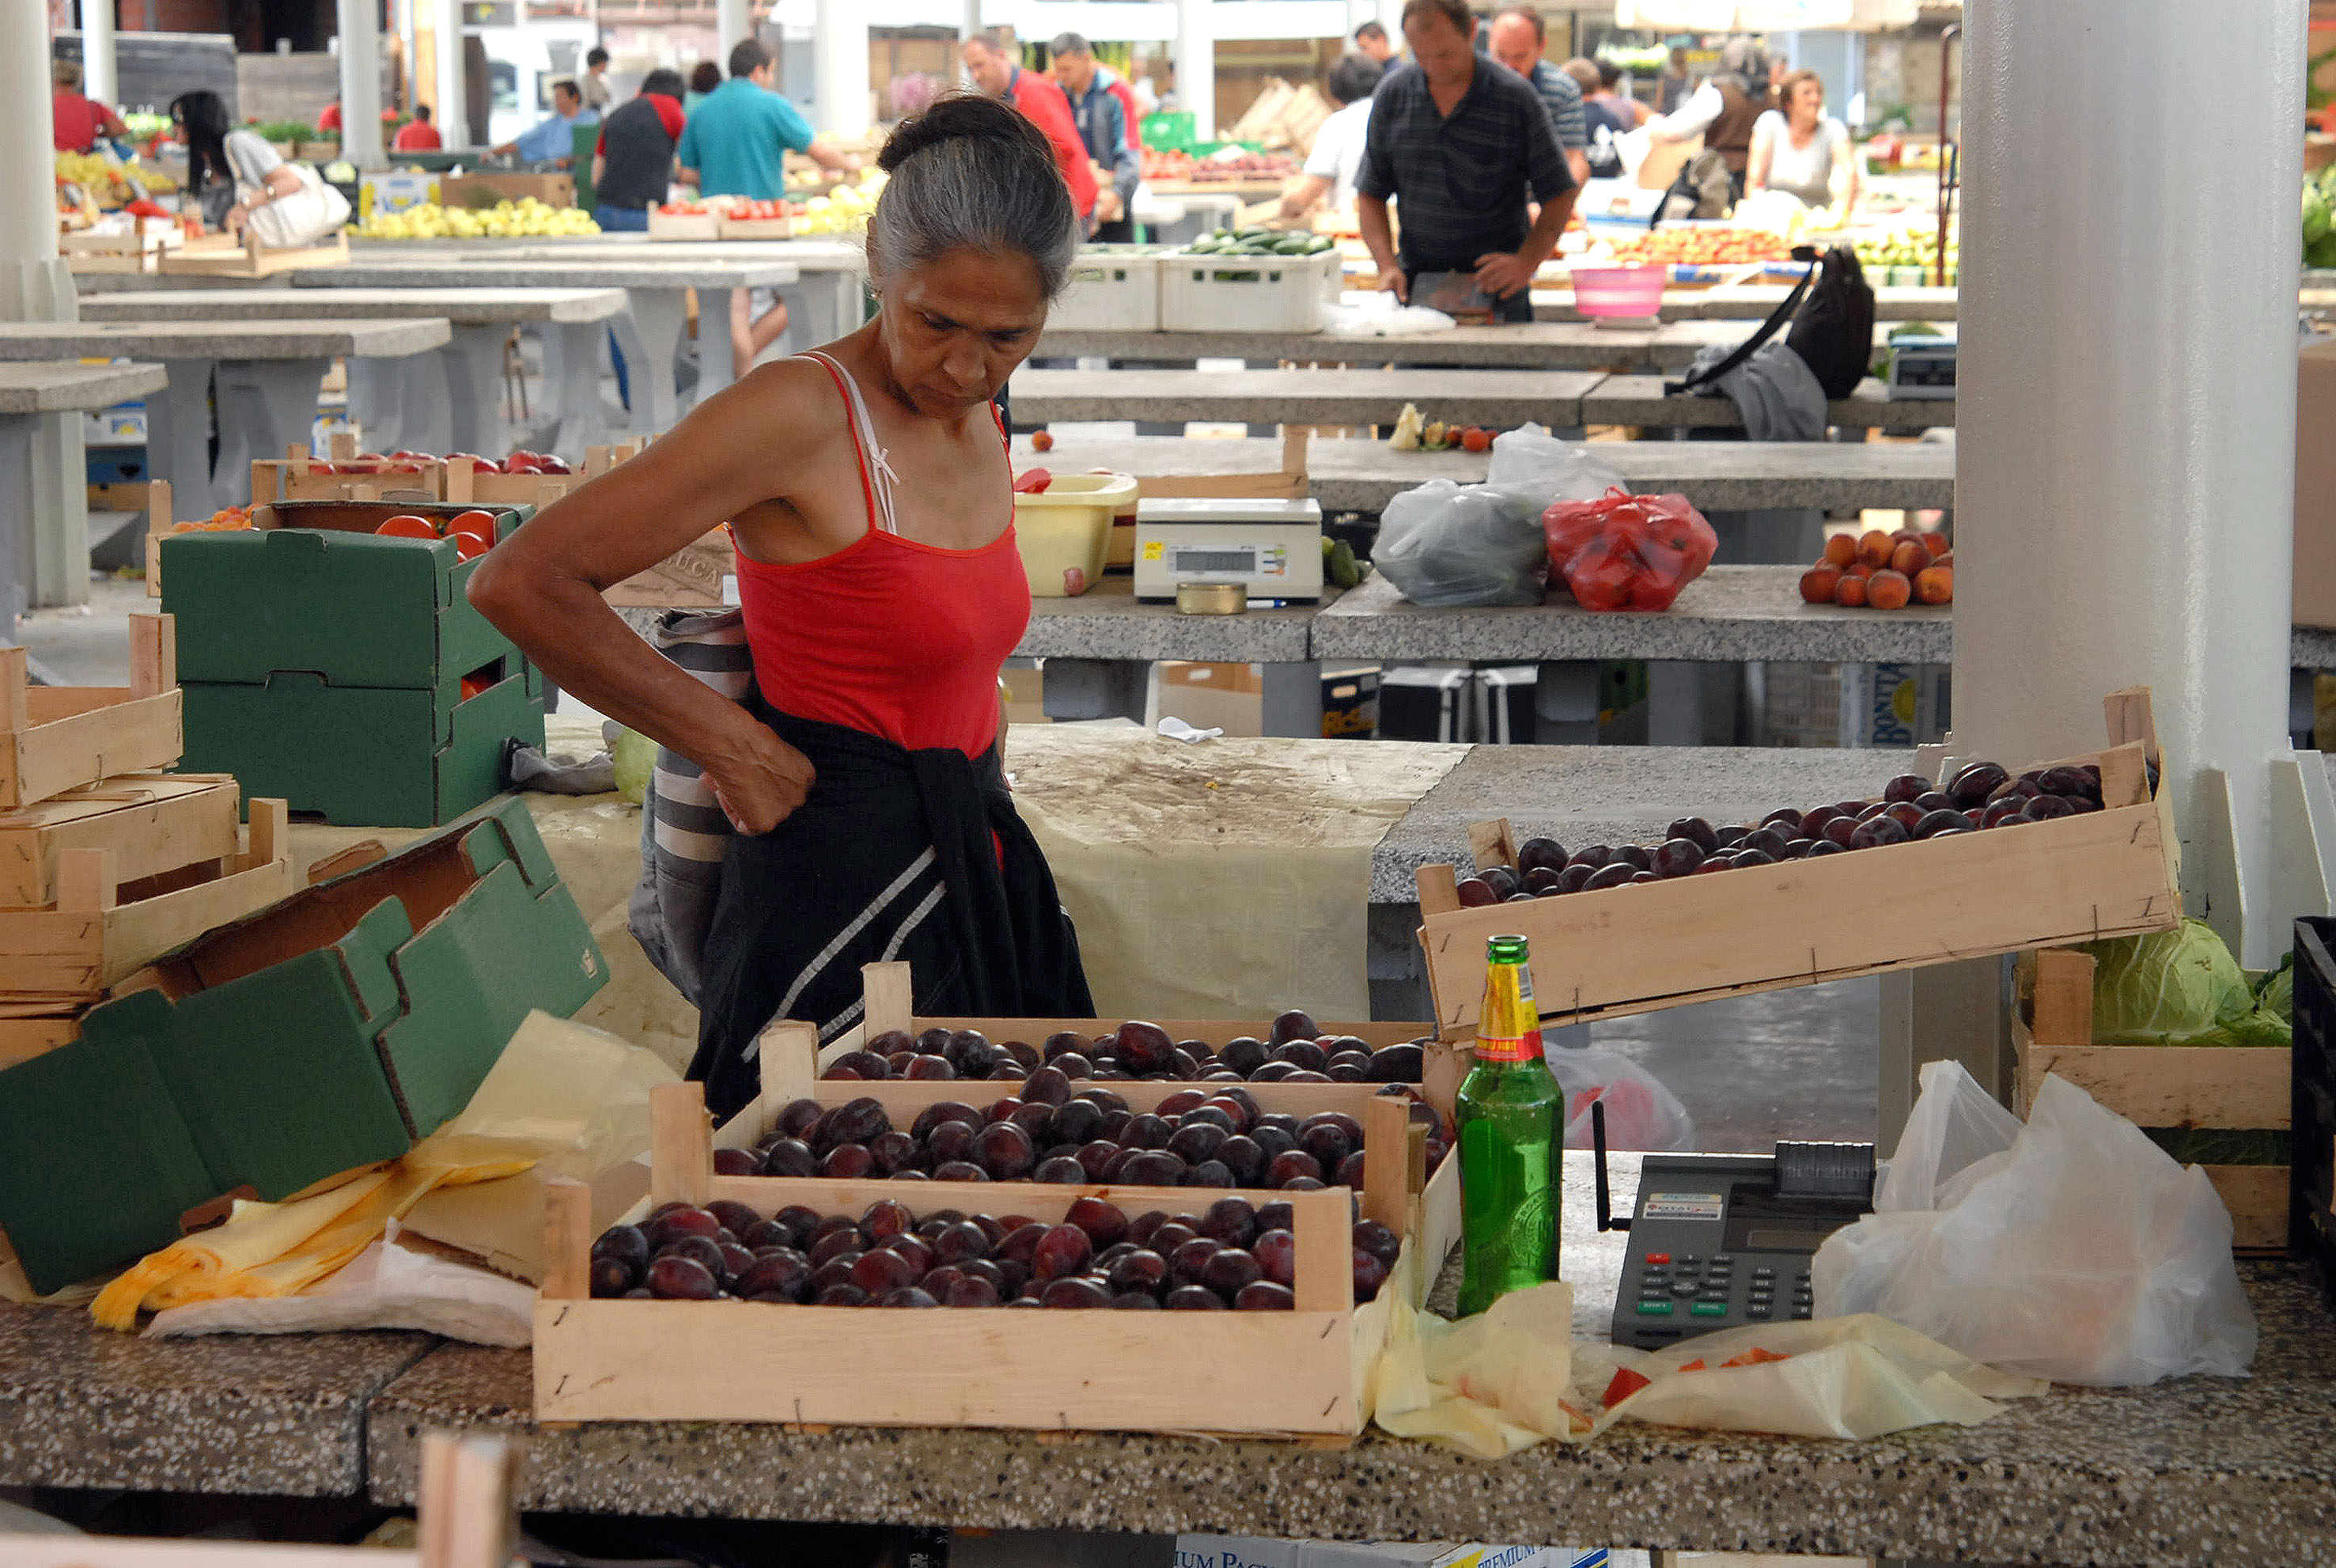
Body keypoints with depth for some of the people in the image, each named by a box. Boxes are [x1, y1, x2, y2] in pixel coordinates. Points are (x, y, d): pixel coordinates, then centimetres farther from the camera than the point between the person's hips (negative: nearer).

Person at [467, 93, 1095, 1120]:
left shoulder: (978, 433, 9)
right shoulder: (800, 412, -15)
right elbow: (522, 583, -19)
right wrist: (735, 747, -14)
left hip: (970, 872, 8)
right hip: (841, 885, -8)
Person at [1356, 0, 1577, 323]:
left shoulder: (1517, 97, -4)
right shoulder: (1393, 95, 4)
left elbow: (1559, 196, 0)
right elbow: (1371, 193, 10)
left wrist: (1526, 263, -14)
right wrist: (1387, 265, -5)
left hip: (1496, 286, -2)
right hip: (1415, 284, 2)